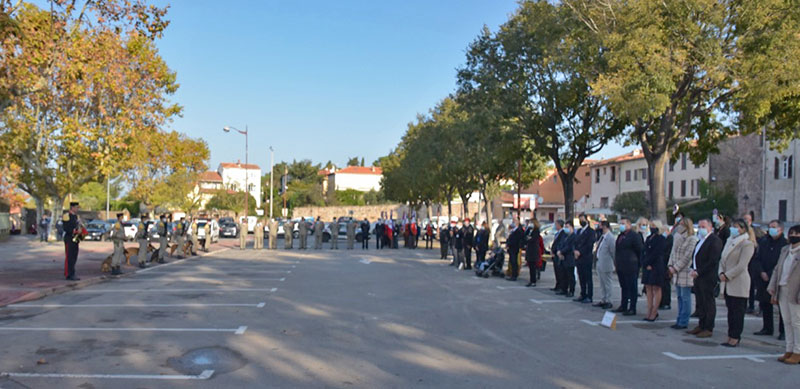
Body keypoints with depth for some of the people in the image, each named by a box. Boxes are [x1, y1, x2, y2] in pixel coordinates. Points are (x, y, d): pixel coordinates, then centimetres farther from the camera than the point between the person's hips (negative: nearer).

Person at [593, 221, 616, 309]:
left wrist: (613, 264, -9)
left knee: (607, 284, 3)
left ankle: (608, 302, 14)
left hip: (606, 265, -9)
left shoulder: (610, 237, -18)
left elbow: (613, 251, -15)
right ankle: (602, 300, 26)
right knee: (602, 284, 16)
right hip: (599, 264, 9)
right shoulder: (602, 236, 8)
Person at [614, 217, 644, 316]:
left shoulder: (634, 235, -10)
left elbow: (640, 250, -10)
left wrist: (638, 263, -7)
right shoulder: (620, 236, 16)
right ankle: (623, 306, 24)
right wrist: (616, 263, 16)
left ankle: (632, 309, 3)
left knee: (632, 288, -1)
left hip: (630, 267, -8)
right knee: (624, 287, 16)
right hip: (620, 267, 9)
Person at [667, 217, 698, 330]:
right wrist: (670, 265, 2)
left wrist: (675, 268, -12)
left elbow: (687, 257, -14)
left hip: (685, 272, -7)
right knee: (680, 297, 13)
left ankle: (683, 322, 3)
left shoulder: (692, 239, -10)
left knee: (685, 298, -2)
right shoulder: (677, 237, 13)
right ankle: (680, 320, 19)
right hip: (677, 273, 7)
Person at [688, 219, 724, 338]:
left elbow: (713, 261, -17)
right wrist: (694, 270, 4)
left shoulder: (715, 240, -11)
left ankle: (709, 329, 5)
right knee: (700, 302, 13)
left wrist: (698, 272, -17)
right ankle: (701, 326, 21)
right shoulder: (700, 240, 17)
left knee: (708, 302, -1)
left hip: (707, 277, -8)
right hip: (698, 276, 8)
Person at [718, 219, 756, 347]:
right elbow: (722, 259, 15)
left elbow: (741, 265, -15)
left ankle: (735, 338, 3)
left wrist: (727, 275, -13)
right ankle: (731, 337, 16)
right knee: (730, 310, 11)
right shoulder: (730, 241, 16)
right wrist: (721, 273, -1)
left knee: (737, 311, -2)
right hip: (728, 283, 7)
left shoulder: (747, 244, -9)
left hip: (738, 283, -7)